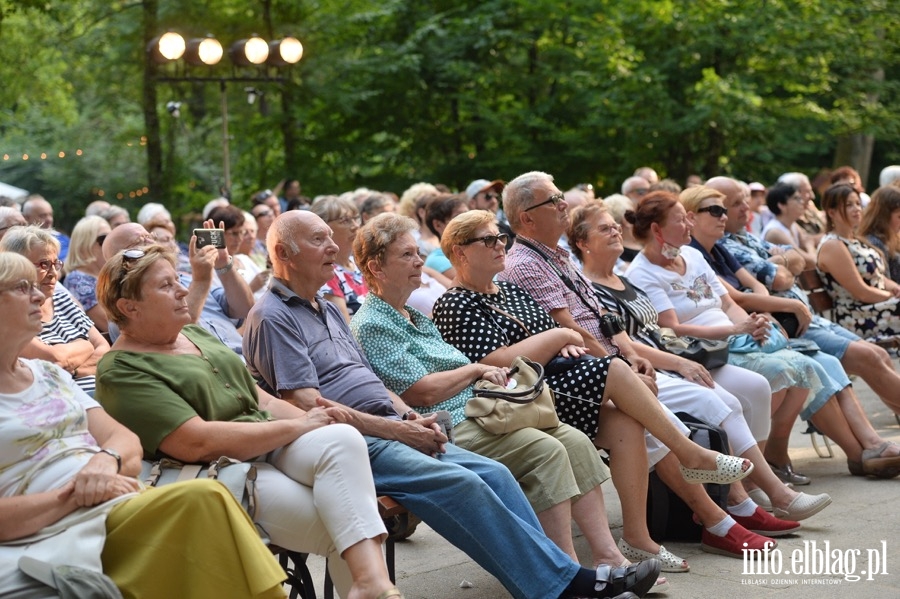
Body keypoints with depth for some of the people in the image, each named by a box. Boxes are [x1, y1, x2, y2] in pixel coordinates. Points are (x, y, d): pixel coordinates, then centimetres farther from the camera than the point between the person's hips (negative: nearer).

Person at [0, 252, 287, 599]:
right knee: (203, 499, -30)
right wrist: (71, 497, -17)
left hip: (122, 506, 6)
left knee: (204, 501, -26)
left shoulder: (50, 375, 21)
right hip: (59, 539, -6)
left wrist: (107, 459, -6)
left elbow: (125, 440, 16)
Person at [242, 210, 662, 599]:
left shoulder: (328, 310, 23)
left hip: (386, 431, 9)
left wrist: (411, 417, 3)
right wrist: (398, 429, -15)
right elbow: (305, 404, -15)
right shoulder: (273, 317, -6)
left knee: (493, 473, -7)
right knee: (460, 483, -24)